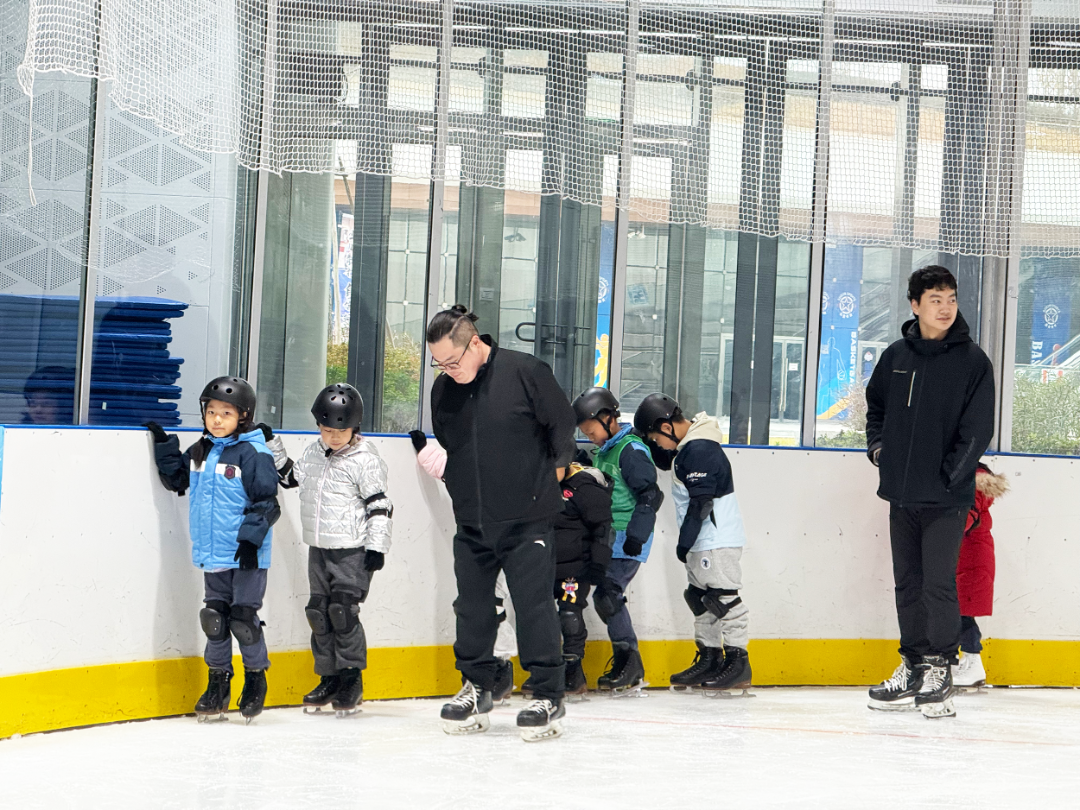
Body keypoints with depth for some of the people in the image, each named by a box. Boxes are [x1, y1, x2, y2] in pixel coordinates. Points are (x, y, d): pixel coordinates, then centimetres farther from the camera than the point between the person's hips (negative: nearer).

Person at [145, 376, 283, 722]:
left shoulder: (253, 454, -11)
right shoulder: (199, 453, 9)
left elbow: (266, 501, -12)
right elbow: (177, 480, 23)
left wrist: (251, 538, -18)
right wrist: (164, 445, 13)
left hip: (246, 555, -6)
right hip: (213, 554, 6)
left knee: (243, 618, -3)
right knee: (214, 618, 9)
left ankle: (256, 678, 15)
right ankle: (218, 684, 18)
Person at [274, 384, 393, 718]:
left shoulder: (365, 459, -12)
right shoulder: (313, 453, 8)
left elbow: (379, 505, -12)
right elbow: (291, 477, 26)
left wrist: (376, 547, -16)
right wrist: (274, 451, 16)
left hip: (353, 551, -7)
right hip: (319, 549, 7)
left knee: (343, 611, -11)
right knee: (319, 612, 7)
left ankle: (351, 681, -2)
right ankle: (329, 678, 17)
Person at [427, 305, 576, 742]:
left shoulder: (526, 372, -11)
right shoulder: (444, 389, 5)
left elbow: (562, 424, -1)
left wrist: (546, 481, 4)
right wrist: (432, 459, 4)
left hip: (527, 518, -5)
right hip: (471, 522, 5)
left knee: (534, 604, -6)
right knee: (472, 605, 9)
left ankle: (548, 695, 3)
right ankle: (476, 688, 24)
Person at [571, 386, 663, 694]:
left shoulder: (631, 450, -14)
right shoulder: (604, 452, 14)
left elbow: (650, 495, -18)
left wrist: (636, 535, -21)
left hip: (627, 541, -9)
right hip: (606, 539, 9)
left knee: (608, 594, -14)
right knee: (606, 596, 6)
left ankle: (630, 663, -7)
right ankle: (625, 665, 11)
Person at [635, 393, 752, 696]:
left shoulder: (701, 451, -21)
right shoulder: (687, 446, 10)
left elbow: (701, 503, -23)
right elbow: (665, 461, 31)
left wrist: (685, 541, -18)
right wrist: (649, 441, 13)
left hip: (718, 539, -11)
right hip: (702, 541, 11)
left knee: (723, 596, -10)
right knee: (700, 598, 14)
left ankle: (738, 662, -8)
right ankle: (709, 659, 22)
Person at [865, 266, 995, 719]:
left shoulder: (972, 361, -6)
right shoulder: (896, 357, 7)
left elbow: (978, 430, -8)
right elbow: (875, 405, 24)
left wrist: (947, 476, -11)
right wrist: (877, 445, 10)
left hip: (946, 498, -5)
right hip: (901, 494, 5)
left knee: (938, 585, -9)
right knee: (908, 584, 10)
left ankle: (939, 671, -1)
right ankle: (912, 670, 17)